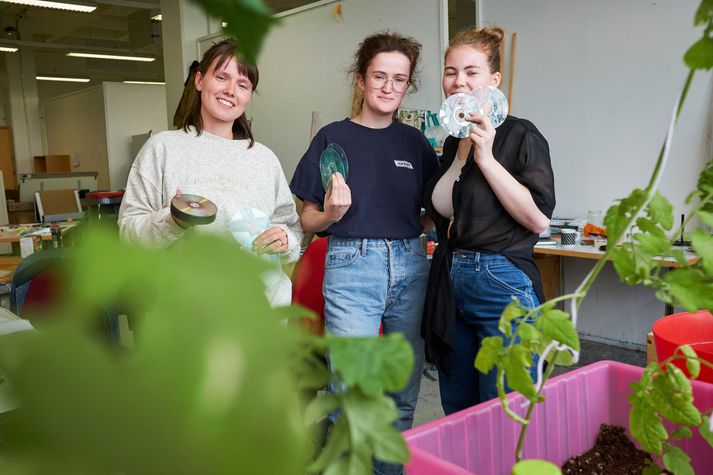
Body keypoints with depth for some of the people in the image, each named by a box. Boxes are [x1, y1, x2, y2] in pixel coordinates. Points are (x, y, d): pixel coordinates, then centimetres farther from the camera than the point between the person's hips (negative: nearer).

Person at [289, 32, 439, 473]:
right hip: (353, 265, -3)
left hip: (410, 266, 4)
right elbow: (308, 220, 2)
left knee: (403, 391, 12)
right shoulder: (333, 138, 1)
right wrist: (331, 215, -18)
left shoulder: (415, 142, 11)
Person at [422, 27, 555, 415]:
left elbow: (538, 219, -15)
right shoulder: (453, 141, 13)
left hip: (503, 284, -6)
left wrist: (486, 158, -17)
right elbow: (438, 210, 11)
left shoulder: (521, 135, -6)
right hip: (450, 280, 7)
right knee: (456, 413, 16)